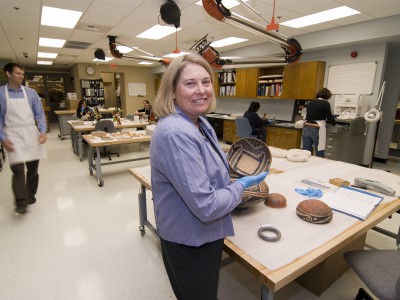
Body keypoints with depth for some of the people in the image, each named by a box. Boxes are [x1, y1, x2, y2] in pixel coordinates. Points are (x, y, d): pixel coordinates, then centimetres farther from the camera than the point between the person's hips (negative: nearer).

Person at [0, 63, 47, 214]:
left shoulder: (31, 93, 6)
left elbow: (39, 114, 7)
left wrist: (42, 131, -7)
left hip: (32, 135, 2)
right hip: (13, 136, -2)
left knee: (33, 168, 8)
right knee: (18, 169, -9)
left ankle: (30, 195, 27)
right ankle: (21, 202, 2)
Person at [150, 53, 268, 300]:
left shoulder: (200, 123, 0)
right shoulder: (176, 133, -31)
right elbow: (206, 206, -31)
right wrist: (240, 186, -15)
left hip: (206, 234, 9)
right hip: (190, 244, -8)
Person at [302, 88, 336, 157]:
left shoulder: (310, 103, 16)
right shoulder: (326, 103, -1)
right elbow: (330, 118, -5)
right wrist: (334, 123, 18)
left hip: (306, 128, 6)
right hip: (317, 130, -5)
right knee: (320, 155, 3)